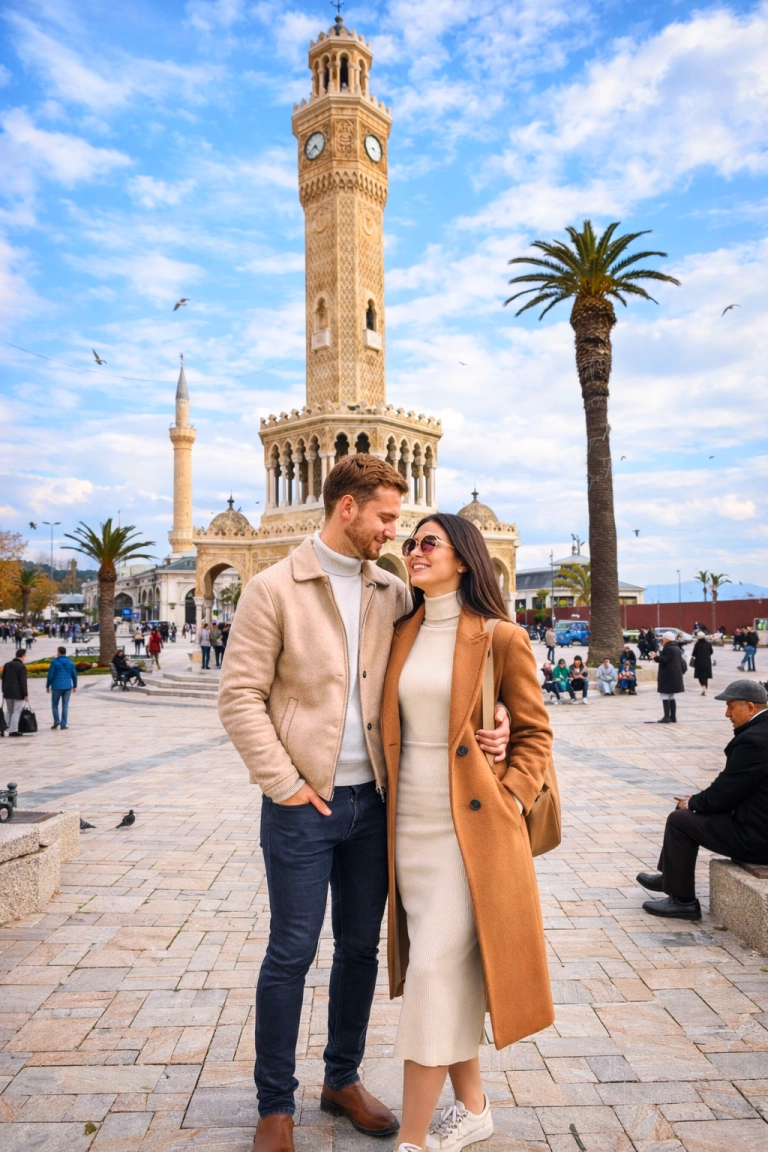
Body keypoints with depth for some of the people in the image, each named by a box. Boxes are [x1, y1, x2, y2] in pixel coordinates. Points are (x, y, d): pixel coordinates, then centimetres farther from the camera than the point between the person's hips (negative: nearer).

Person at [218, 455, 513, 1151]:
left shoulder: (393, 593, 5)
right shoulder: (274, 590, -8)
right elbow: (240, 696, -9)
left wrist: (492, 715, -10)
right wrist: (284, 783, -13)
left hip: (373, 800, 5)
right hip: (303, 805, -4)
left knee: (361, 947, 17)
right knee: (291, 953, 8)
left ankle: (343, 1081, 39)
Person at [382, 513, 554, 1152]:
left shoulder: (501, 638, -8)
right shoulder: (403, 634, 7)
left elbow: (534, 733, -3)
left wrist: (509, 802, -12)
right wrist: (388, 803, 7)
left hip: (471, 825, -5)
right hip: (408, 822, 6)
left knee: (437, 968, -4)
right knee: (446, 973, 16)